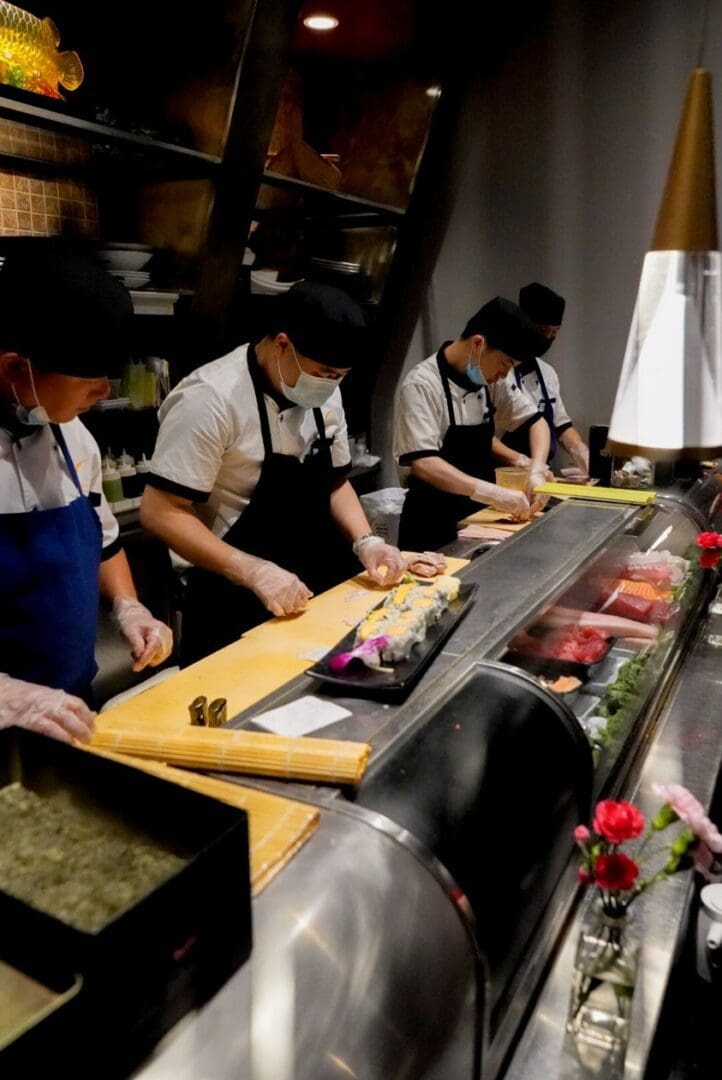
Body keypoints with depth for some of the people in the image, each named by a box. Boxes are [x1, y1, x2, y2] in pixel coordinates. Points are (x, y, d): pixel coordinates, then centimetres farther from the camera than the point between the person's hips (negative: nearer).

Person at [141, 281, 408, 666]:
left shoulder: (323, 395, 1)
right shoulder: (211, 399, -22)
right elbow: (161, 512, -22)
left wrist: (365, 542, -6)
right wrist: (255, 572, -29)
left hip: (314, 593, 7)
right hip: (237, 603, -7)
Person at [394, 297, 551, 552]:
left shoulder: (491, 381, 2)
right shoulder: (422, 384, -19)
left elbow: (535, 422, 10)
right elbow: (422, 464, -27)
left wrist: (536, 472, -8)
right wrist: (493, 494, -32)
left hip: (478, 517, 7)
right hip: (433, 525, -7)